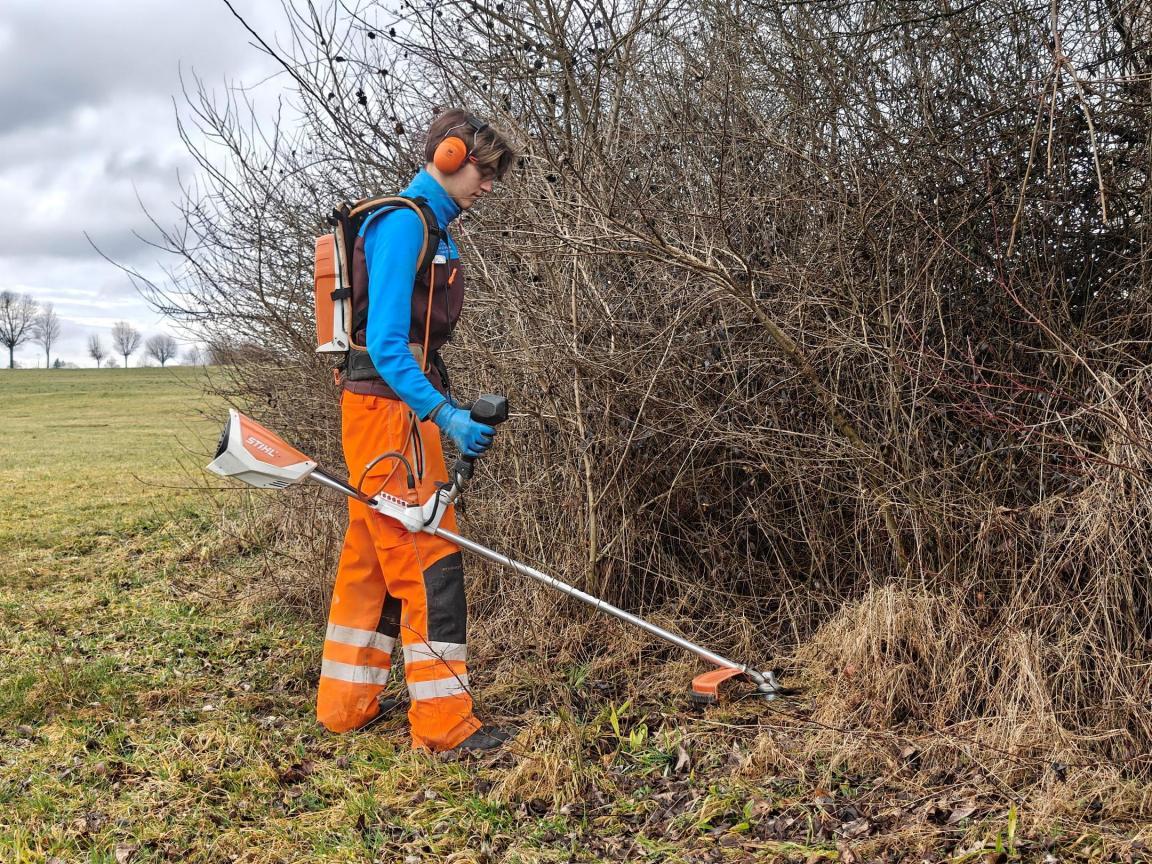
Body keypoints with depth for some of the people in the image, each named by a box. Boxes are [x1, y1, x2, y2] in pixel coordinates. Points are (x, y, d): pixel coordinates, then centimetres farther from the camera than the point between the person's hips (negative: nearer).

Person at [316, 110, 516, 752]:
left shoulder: (433, 230, 18)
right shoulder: (403, 223, -13)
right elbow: (385, 343, -20)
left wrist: (455, 410, 18)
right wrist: (448, 417, -26)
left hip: (390, 412, 10)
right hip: (390, 410, -10)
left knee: (372, 560, 14)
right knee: (430, 561, -8)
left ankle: (347, 704, 25)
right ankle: (445, 722, -2)